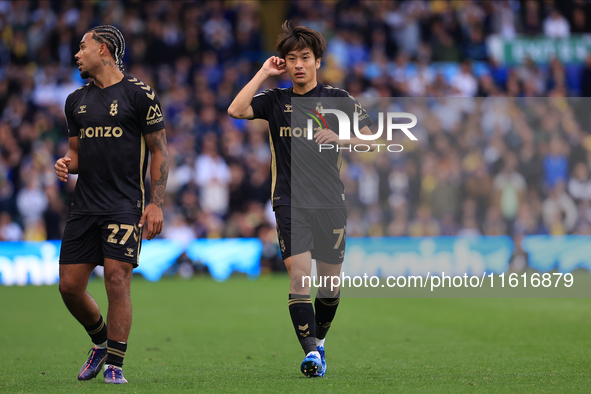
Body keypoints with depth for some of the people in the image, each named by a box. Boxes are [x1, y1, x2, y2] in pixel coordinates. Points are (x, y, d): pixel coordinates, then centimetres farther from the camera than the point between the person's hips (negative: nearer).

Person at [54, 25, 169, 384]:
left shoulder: (140, 95, -3)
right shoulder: (77, 100, 15)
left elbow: (159, 151, -2)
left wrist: (156, 204, -9)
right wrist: (68, 163, -1)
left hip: (125, 204, -6)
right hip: (85, 204, 6)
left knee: (117, 280, -13)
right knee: (69, 285, 2)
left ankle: (115, 365, -3)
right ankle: (101, 342, 27)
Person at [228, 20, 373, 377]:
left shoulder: (339, 99, 5)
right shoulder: (275, 100, 7)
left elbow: (367, 139, 7)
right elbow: (236, 110, -9)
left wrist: (338, 137, -12)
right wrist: (264, 74, -5)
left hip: (330, 201, 1)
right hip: (290, 201, -1)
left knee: (330, 279, 6)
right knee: (299, 272, -17)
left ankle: (319, 339, 31)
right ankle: (311, 353, -22)